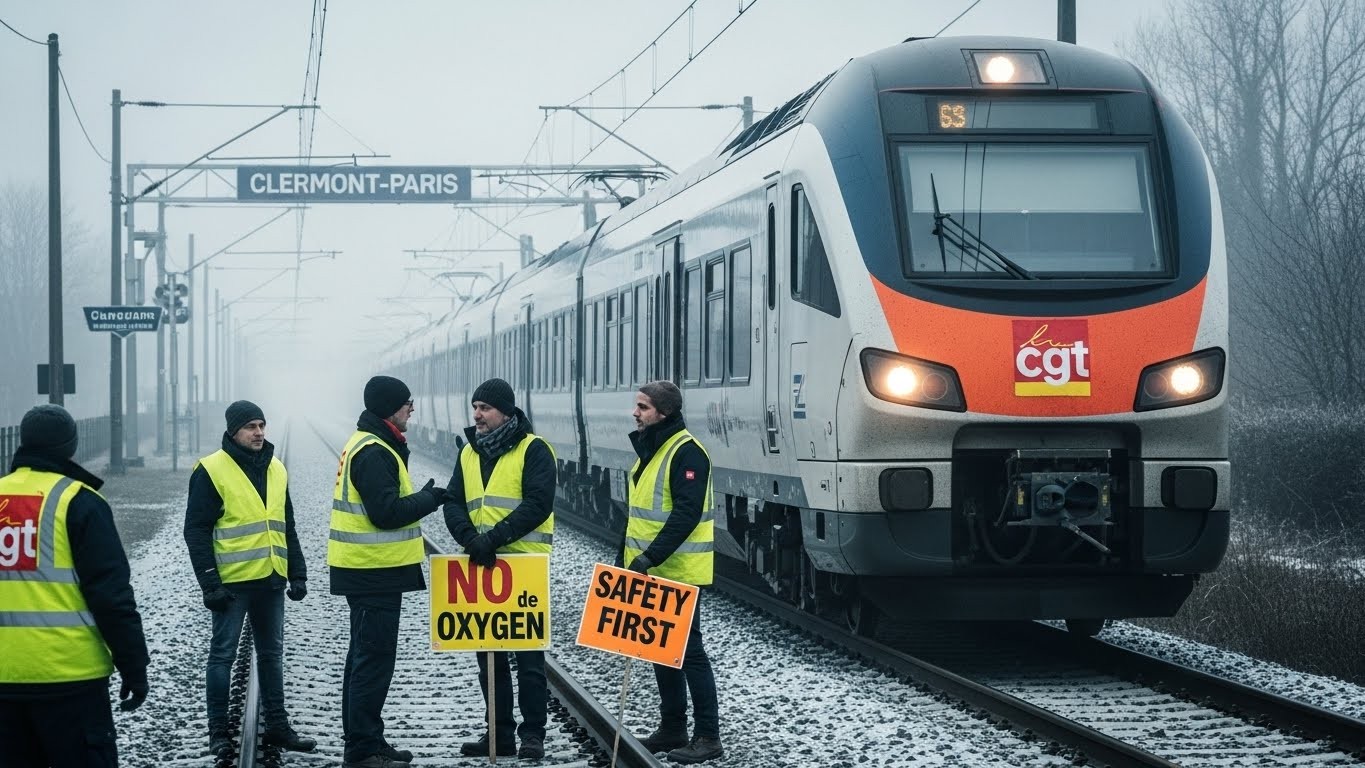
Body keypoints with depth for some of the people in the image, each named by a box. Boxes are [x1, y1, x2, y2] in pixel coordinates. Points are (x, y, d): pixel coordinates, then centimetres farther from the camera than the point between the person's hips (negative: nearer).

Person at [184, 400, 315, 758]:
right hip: (232, 581, -6)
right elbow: (196, 530, -10)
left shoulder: (275, 469, 11)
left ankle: (277, 725, 21)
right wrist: (210, 583, -15)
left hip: (271, 580, 6)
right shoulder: (211, 470, -8)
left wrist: (298, 574, 12)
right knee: (223, 654, 1)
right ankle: (219, 731, 7)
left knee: (272, 653, 12)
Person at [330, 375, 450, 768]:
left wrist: (422, 497, 4)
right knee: (374, 658, -8)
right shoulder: (373, 452, -18)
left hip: (370, 570, 11)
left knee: (367, 655, 16)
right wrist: (430, 499, -11)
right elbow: (386, 512, -23)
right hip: (374, 572, -11)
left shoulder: (371, 446, 15)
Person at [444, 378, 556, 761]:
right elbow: (454, 503, 4)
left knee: (528, 653, -2)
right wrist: (471, 539, -16)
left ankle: (532, 733, 4)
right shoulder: (469, 453, 12)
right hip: (481, 566, 6)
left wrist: (495, 537, -24)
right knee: (489, 652, 10)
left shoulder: (533, 450, -6)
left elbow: (537, 505, -17)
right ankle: (499, 732, 17)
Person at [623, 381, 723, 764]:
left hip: (678, 573, -9)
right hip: (651, 571, 9)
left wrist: (651, 556, -27)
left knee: (687, 650, -6)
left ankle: (708, 736, -2)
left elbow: (686, 514, -24)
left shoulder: (686, 452, -16)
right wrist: (627, 558, 18)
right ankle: (672, 729, 22)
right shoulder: (649, 449, 14)